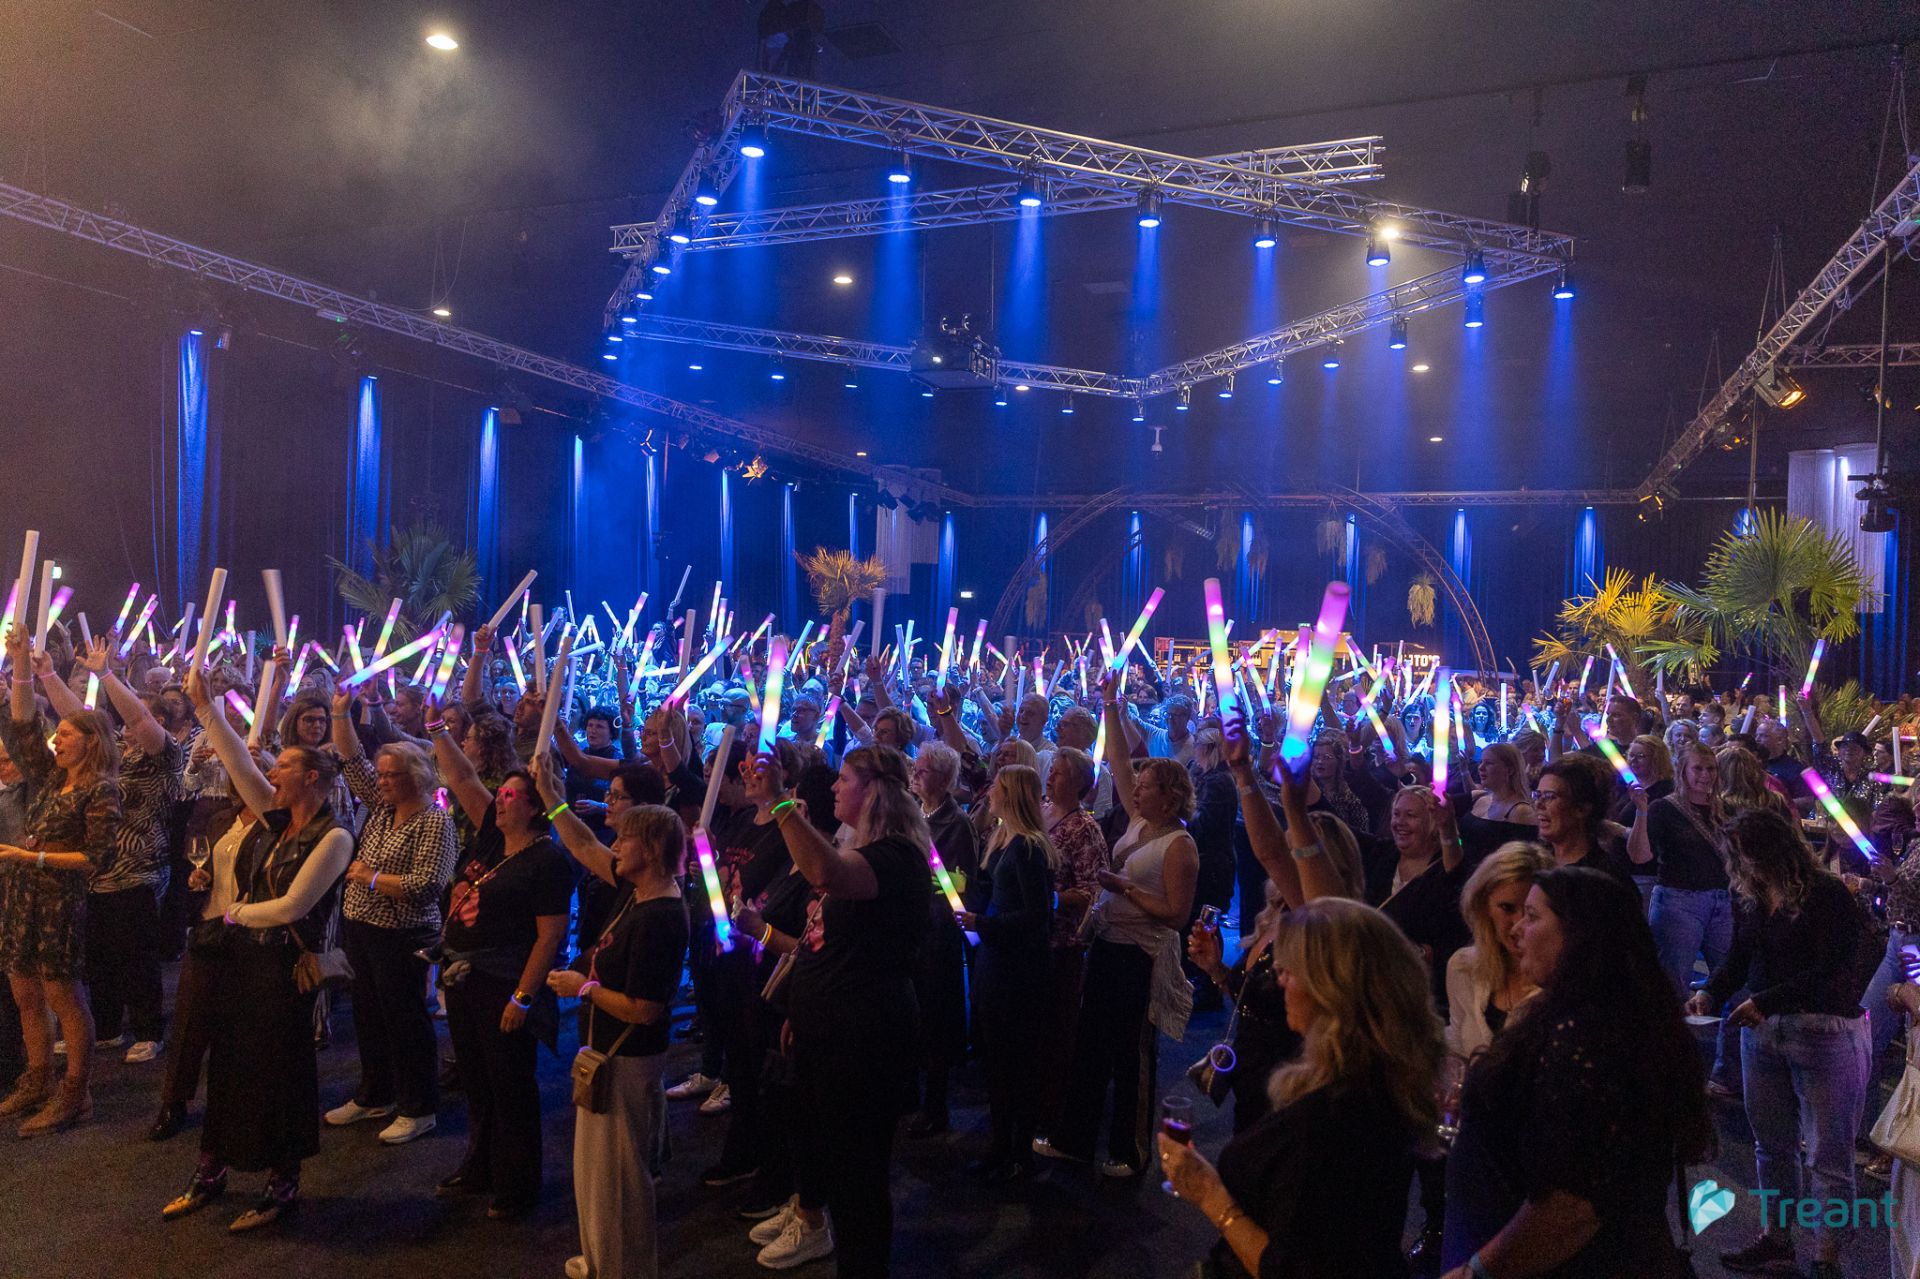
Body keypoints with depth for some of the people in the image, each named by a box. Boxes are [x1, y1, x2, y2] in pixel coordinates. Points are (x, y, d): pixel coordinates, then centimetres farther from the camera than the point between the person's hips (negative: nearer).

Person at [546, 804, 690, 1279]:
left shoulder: (660, 919, -28)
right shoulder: (638, 893, 0)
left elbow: (642, 1009, -28)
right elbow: (585, 851, 11)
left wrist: (584, 987, -16)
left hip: (626, 1062, -10)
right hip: (606, 1053, 10)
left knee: (616, 1177, 7)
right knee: (596, 1169, 25)